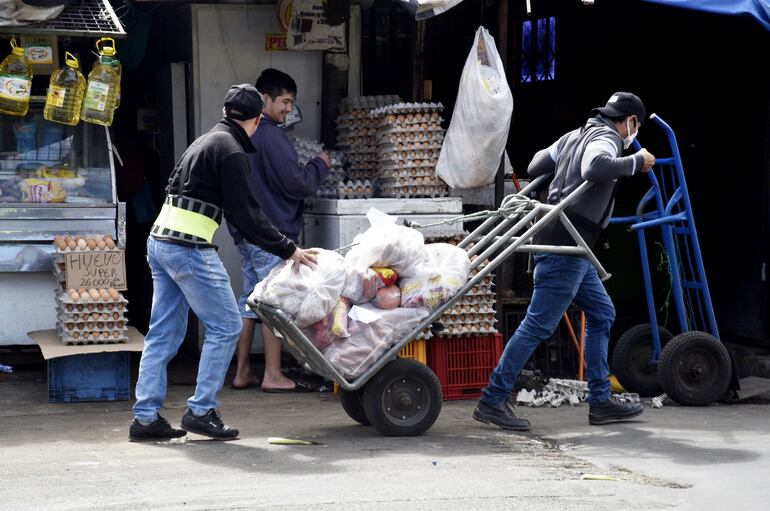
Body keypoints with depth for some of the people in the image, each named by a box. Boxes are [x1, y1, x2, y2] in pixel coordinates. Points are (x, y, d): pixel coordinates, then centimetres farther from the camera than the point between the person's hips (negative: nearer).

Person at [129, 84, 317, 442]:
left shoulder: (205, 142, 20)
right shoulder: (231, 151, -10)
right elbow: (245, 214, -12)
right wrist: (288, 250, -5)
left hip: (160, 242, 10)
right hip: (189, 249, -10)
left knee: (164, 333, 11)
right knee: (225, 326, -1)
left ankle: (145, 417, 11)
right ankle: (200, 411, -1)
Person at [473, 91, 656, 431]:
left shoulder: (575, 136, 18)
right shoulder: (606, 139, -9)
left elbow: (535, 167, 22)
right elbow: (594, 167, -31)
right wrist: (637, 161, -19)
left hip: (569, 249, 10)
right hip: (566, 246, -10)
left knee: (602, 313, 16)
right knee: (539, 324, -9)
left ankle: (600, 402, 18)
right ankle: (492, 401, -7)